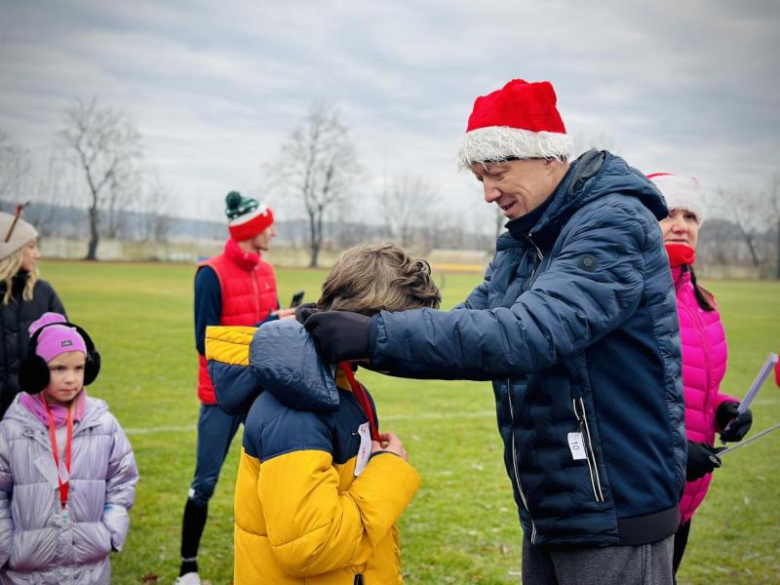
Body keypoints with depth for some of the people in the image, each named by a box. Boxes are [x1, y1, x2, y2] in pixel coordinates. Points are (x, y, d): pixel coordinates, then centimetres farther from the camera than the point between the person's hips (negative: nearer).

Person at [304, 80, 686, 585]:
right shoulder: (523, 244, 10)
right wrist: (359, 336, -9)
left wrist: (379, 336, -34)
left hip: (613, 511, -8)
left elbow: (529, 332, -32)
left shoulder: (614, 224, -18)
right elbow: (470, 330, 5)